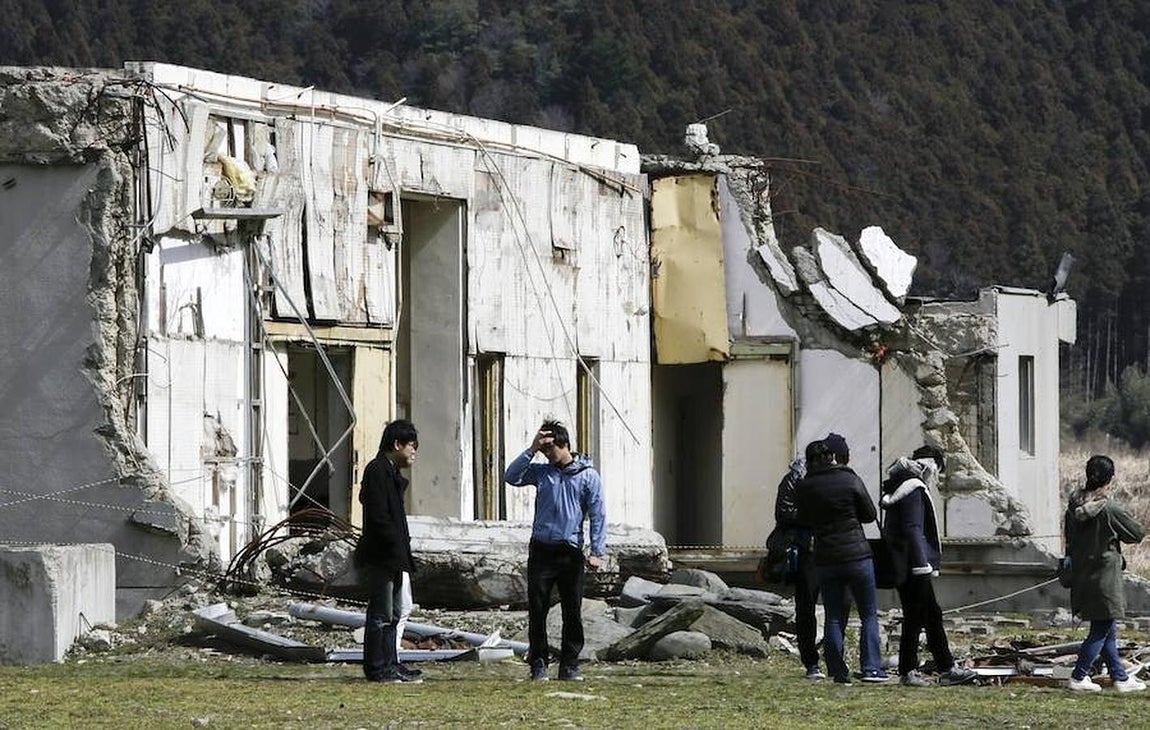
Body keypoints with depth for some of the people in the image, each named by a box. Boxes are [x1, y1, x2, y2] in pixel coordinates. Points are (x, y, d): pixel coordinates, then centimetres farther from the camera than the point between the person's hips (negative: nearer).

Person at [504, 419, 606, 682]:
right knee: (537, 610, -2)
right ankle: (538, 663, 5)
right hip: (541, 550, 1)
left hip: (571, 552, -1)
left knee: (573, 612, 1)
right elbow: (511, 477, -4)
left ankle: (569, 665, 8)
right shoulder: (540, 471, 9)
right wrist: (531, 450, -9)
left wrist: (597, 552, -7)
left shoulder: (587, 475, 3)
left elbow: (598, 515, 1)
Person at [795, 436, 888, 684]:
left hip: (825, 559, 2)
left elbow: (805, 521, 10)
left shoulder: (803, 488, 0)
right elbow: (870, 514, 4)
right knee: (869, 614, 6)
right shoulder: (850, 480, -5)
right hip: (856, 554, -2)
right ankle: (871, 668, -3)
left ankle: (838, 672, 6)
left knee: (834, 617, 9)